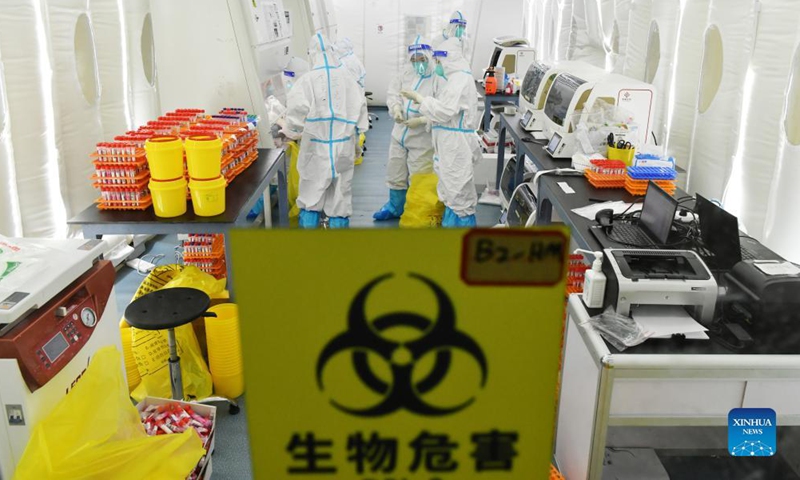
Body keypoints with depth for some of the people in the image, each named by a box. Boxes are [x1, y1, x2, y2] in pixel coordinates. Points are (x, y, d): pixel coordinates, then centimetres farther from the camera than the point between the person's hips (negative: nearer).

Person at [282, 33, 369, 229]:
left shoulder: (307, 80, -8)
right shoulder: (346, 78, 2)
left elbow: (297, 109, -14)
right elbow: (360, 106, 3)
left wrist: (290, 131, 3)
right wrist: (356, 132, 14)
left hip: (316, 145, -2)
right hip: (343, 144, 2)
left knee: (311, 194, 7)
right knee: (340, 194, 9)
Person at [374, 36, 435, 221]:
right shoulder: (406, 72, 3)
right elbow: (393, 92, 8)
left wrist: (421, 120, -29)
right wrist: (396, 108, -12)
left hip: (422, 138, -7)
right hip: (400, 133, 7)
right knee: (395, 173, 20)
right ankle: (394, 207, 40)